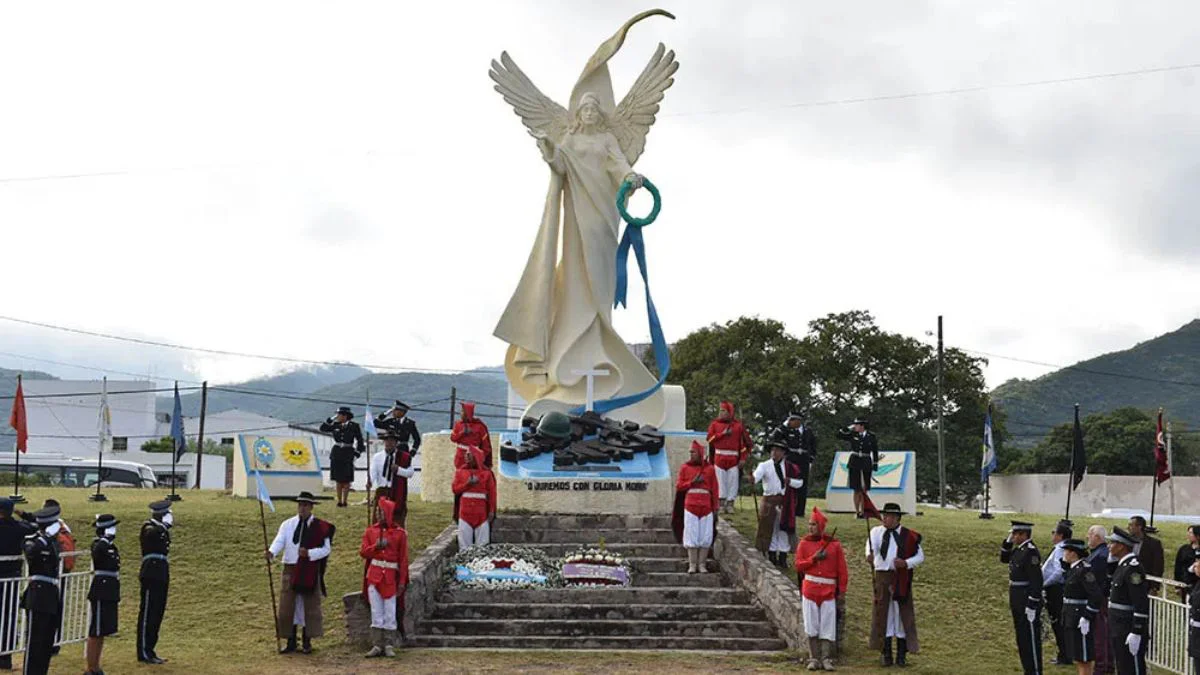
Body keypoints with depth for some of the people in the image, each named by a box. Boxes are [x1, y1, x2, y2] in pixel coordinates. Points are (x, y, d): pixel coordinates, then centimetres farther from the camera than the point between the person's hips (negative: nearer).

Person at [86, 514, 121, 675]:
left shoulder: (110, 545, 13)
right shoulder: (98, 544, -13)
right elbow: (97, 554, -39)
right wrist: (105, 539, -36)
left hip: (110, 593, 9)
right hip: (101, 593, -9)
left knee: (102, 632, 15)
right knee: (95, 633, -3)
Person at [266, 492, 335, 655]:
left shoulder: (320, 527, 0)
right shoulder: (288, 525, 4)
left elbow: (326, 548, -4)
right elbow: (279, 541, -11)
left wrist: (309, 553, -20)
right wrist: (271, 553, -31)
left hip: (310, 572, -2)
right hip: (290, 570, 2)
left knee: (309, 606, 3)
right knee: (288, 606, 3)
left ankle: (307, 642, 13)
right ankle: (291, 642, 13)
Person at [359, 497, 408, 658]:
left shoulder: (400, 533, -1)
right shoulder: (370, 531, 7)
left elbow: (403, 560, -2)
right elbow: (363, 552, 4)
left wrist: (402, 582, -5)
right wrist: (376, 546, -15)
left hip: (391, 577, -2)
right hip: (374, 575, 2)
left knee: (390, 613, 1)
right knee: (376, 612, 3)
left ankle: (389, 645, 8)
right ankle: (377, 645, 8)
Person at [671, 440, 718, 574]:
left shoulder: (709, 468, 5)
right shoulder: (685, 467, 5)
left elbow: (715, 490, 6)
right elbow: (678, 486, 5)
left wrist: (715, 508, 2)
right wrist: (692, 482, -9)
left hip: (706, 506, 1)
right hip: (690, 506, -1)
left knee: (705, 537, 0)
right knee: (692, 536, -2)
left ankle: (702, 564, 7)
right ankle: (692, 565, 2)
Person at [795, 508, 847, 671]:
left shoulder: (834, 544, 3)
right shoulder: (804, 543, 5)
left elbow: (842, 569, 4)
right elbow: (799, 566, 0)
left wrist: (842, 589, -1)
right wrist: (814, 558, -12)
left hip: (829, 591, -1)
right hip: (810, 589, 1)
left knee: (827, 627, -1)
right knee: (812, 627, 2)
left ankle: (826, 659, 4)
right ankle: (814, 659, 8)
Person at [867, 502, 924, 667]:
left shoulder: (909, 536, 2)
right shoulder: (876, 531, 3)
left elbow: (920, 556, 4)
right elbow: (871, 546, -18)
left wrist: (906, 563, -14)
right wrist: (870, 555, -41)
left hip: (902, 579, -1)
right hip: (882, 576, 1)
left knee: (903, 613, 2)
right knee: (883, 613, 3)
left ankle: (902, 654, 10)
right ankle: (885, 654, 10)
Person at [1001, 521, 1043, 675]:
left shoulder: (1031, 551, -20)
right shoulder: (1019, 549, 9)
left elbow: (1036, 581, -22)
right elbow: (1004, 558, 23)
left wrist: (1031, 606, -23)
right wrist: (1008, 541, 7)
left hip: (1028, 602, -10)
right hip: (1017, 603, 10)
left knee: (1031, 639, -3)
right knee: (1022, 639, 15)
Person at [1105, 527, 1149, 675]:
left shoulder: (1133, 567, -20)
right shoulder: (1122, 565, 11)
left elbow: (1141, 603, -24)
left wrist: (1136, 633, -24)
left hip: (1129, 628, -10)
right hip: (1118, 629, 10)